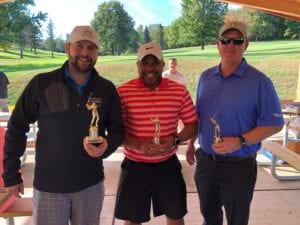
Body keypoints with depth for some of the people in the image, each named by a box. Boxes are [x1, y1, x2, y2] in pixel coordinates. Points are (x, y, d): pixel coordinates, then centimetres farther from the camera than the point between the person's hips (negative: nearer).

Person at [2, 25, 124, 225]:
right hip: (48, 185, -1)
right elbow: (17, 127, -1)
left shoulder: (107, 89, -2)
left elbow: (117, 129, 4)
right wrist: (11, 174, 0)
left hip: (91, 184, 2)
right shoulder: (41, 84, -7)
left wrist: (107, 146, -18)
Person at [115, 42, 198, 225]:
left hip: (168, 165, 2)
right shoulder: (123, 92, -8)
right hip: (134, 166, -1)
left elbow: (193, 124, 3)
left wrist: (175, 140, -16)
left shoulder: (179, 91, -4)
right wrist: (138, 145, -23)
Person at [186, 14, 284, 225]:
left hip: (238, 166, -4)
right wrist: (191, 143, 12)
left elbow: (274, 123, -13)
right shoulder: (206, 77, 3)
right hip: (205, 160, 5)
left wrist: (240, 141, -24)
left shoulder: (259, 81, -14)